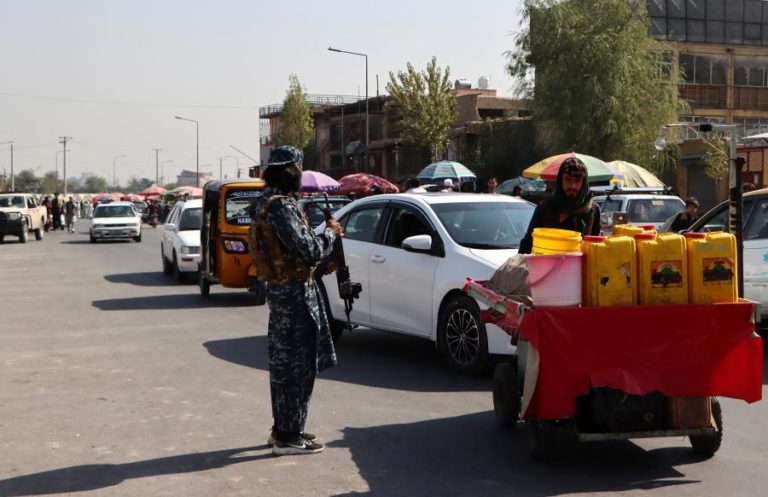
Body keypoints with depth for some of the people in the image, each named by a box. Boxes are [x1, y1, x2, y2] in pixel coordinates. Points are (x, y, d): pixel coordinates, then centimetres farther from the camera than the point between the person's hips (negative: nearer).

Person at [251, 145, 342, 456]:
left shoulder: (266, 202, 13)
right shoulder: (281, 206, -19)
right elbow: (308, 250, -22)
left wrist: (321, 257, 8)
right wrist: (330, 233, -6)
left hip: (279, 290, 10)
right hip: (294, 293, -10)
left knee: (283, 363, 16)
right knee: (297, 366, -4)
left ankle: (282, 430, 25)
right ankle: (287, 437, 2)